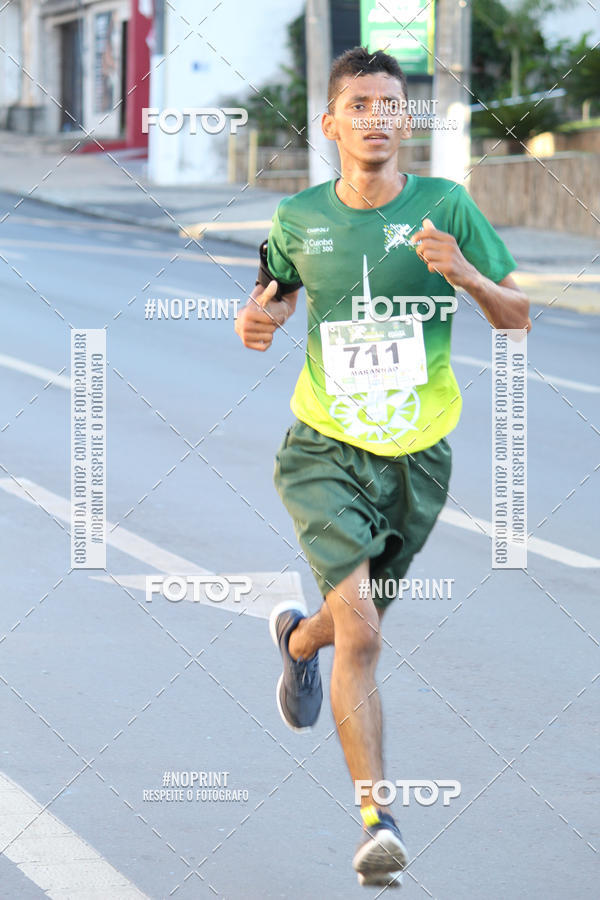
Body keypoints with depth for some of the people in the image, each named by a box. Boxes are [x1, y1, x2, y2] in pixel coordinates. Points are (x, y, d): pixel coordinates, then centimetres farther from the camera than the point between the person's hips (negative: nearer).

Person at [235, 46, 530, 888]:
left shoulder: (444, 206, -6)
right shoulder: (299, 218, -2)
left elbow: (518, 317, -3)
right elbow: (274, 290, 17)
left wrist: (465, 275, -24)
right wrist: (254, 318, -7)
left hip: (417, 455, 2)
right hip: (324, 449, -1)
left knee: (358, 623, 20)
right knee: (361, 634, -19)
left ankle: (299, 635, 58)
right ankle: (377, 820, -19)